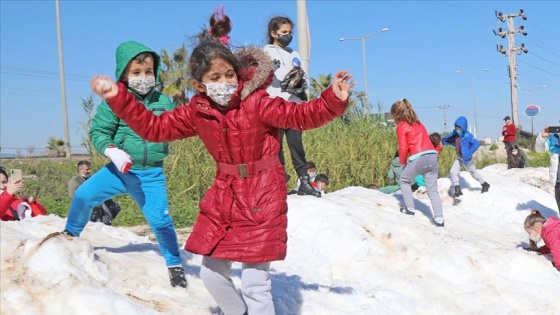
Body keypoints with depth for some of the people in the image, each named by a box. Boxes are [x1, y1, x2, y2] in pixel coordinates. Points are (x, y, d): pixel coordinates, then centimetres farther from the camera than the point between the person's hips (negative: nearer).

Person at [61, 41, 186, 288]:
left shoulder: (164, 102, 1)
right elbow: (98, 131, -7)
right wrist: (111, 151, -23)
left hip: (151, 175, 0)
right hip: (120, 169, 0)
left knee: (160, 220, -5)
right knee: (84, 195, -10)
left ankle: (174, 264, 17)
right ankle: (71, 233, 22)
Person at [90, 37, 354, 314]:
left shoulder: (257, 102, -15)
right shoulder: (196, 113, 0)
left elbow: (302, 115, -19)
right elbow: (154, 127, 6)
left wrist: (334, 100, -37)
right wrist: (118, 98, 0)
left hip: (262, 199, -6)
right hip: (223, 197, 6)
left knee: (254, 283, -6)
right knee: (211, 273, 15)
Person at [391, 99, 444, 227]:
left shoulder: (401, 126, 3)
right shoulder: (418, 123, 26)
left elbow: (403, 148, -4)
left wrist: (403, 161, 13)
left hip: (418, 158, -6)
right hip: (433, 156, 6)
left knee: (404, 180, 20)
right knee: (432, 190, 8)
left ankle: (410, 209, 18)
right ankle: (439, 220, 0)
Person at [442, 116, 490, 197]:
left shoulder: (467, 136, -22)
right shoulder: (455, 135, -3)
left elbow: (476, 144, -30)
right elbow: (444, 141, 1)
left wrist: (469, 153, -27)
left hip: (467, 159, -6)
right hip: (459, 158, 6)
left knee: (474, 173, 13)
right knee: (453, 172, -9)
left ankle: (485, 185, 37)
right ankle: (457, 190, -4)